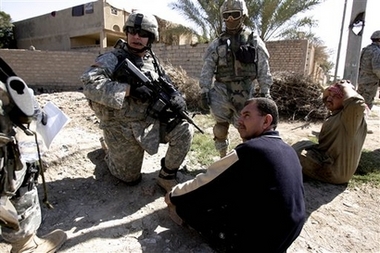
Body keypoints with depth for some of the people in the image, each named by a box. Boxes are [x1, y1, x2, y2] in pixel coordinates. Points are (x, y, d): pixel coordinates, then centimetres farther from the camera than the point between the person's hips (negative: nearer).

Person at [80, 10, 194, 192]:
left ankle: (166, 176, 4)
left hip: (150, 121, 5)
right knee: (131, 179, 8)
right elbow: (89, 83, -27)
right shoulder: (113, 58, -13)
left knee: (184, 130, -15)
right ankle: (108, 155, 39)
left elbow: (166, 85, 10)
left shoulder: (152, 60, 4)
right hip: (124, 129, -4)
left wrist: (175, 97, -15)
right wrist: (130, 89, -32)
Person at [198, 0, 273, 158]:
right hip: (222, 91, 1)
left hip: (245, 92, -1)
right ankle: (223, 158, 23)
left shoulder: (254, 41, 3)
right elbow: (207, 70, 3)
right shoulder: (217, 43, 5)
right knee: (221, 127, 4)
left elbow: (263, 69, 2)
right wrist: (204, 93, -4)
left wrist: (265, 92, -2)